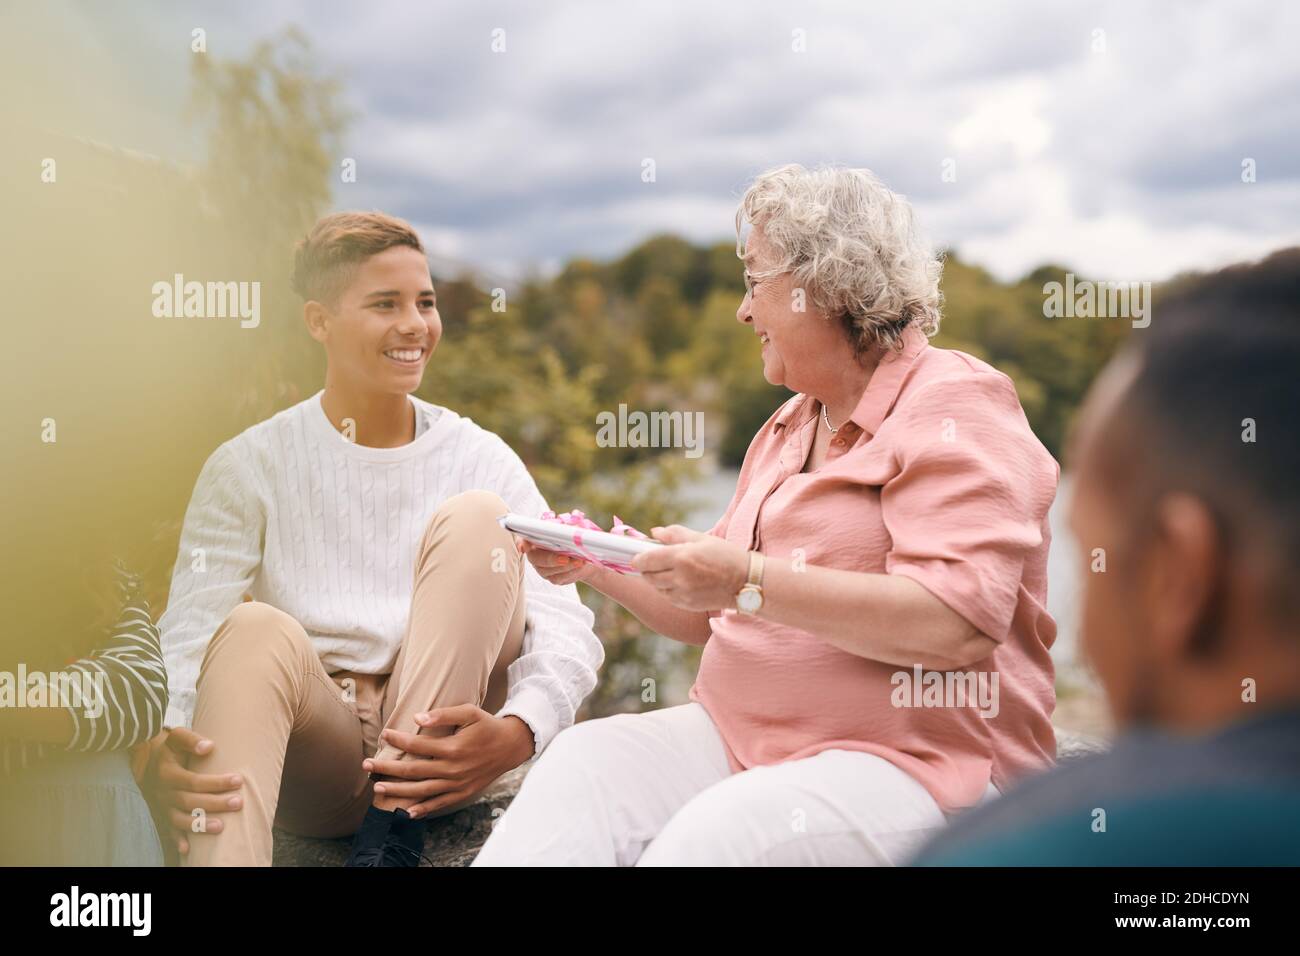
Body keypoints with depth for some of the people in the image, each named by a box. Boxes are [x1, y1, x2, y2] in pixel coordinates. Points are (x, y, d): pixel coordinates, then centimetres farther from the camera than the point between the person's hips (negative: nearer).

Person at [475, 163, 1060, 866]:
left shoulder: (955, 407, -7)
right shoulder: (789, 426, 20)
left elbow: (953, 625, -23)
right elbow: (709, 616, 25)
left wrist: (749, 579, -23)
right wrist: (598, 564, 10)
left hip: (915, 761, -7)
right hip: (741, 732, 7)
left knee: (715, 834, -33)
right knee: (582, 763, -18)